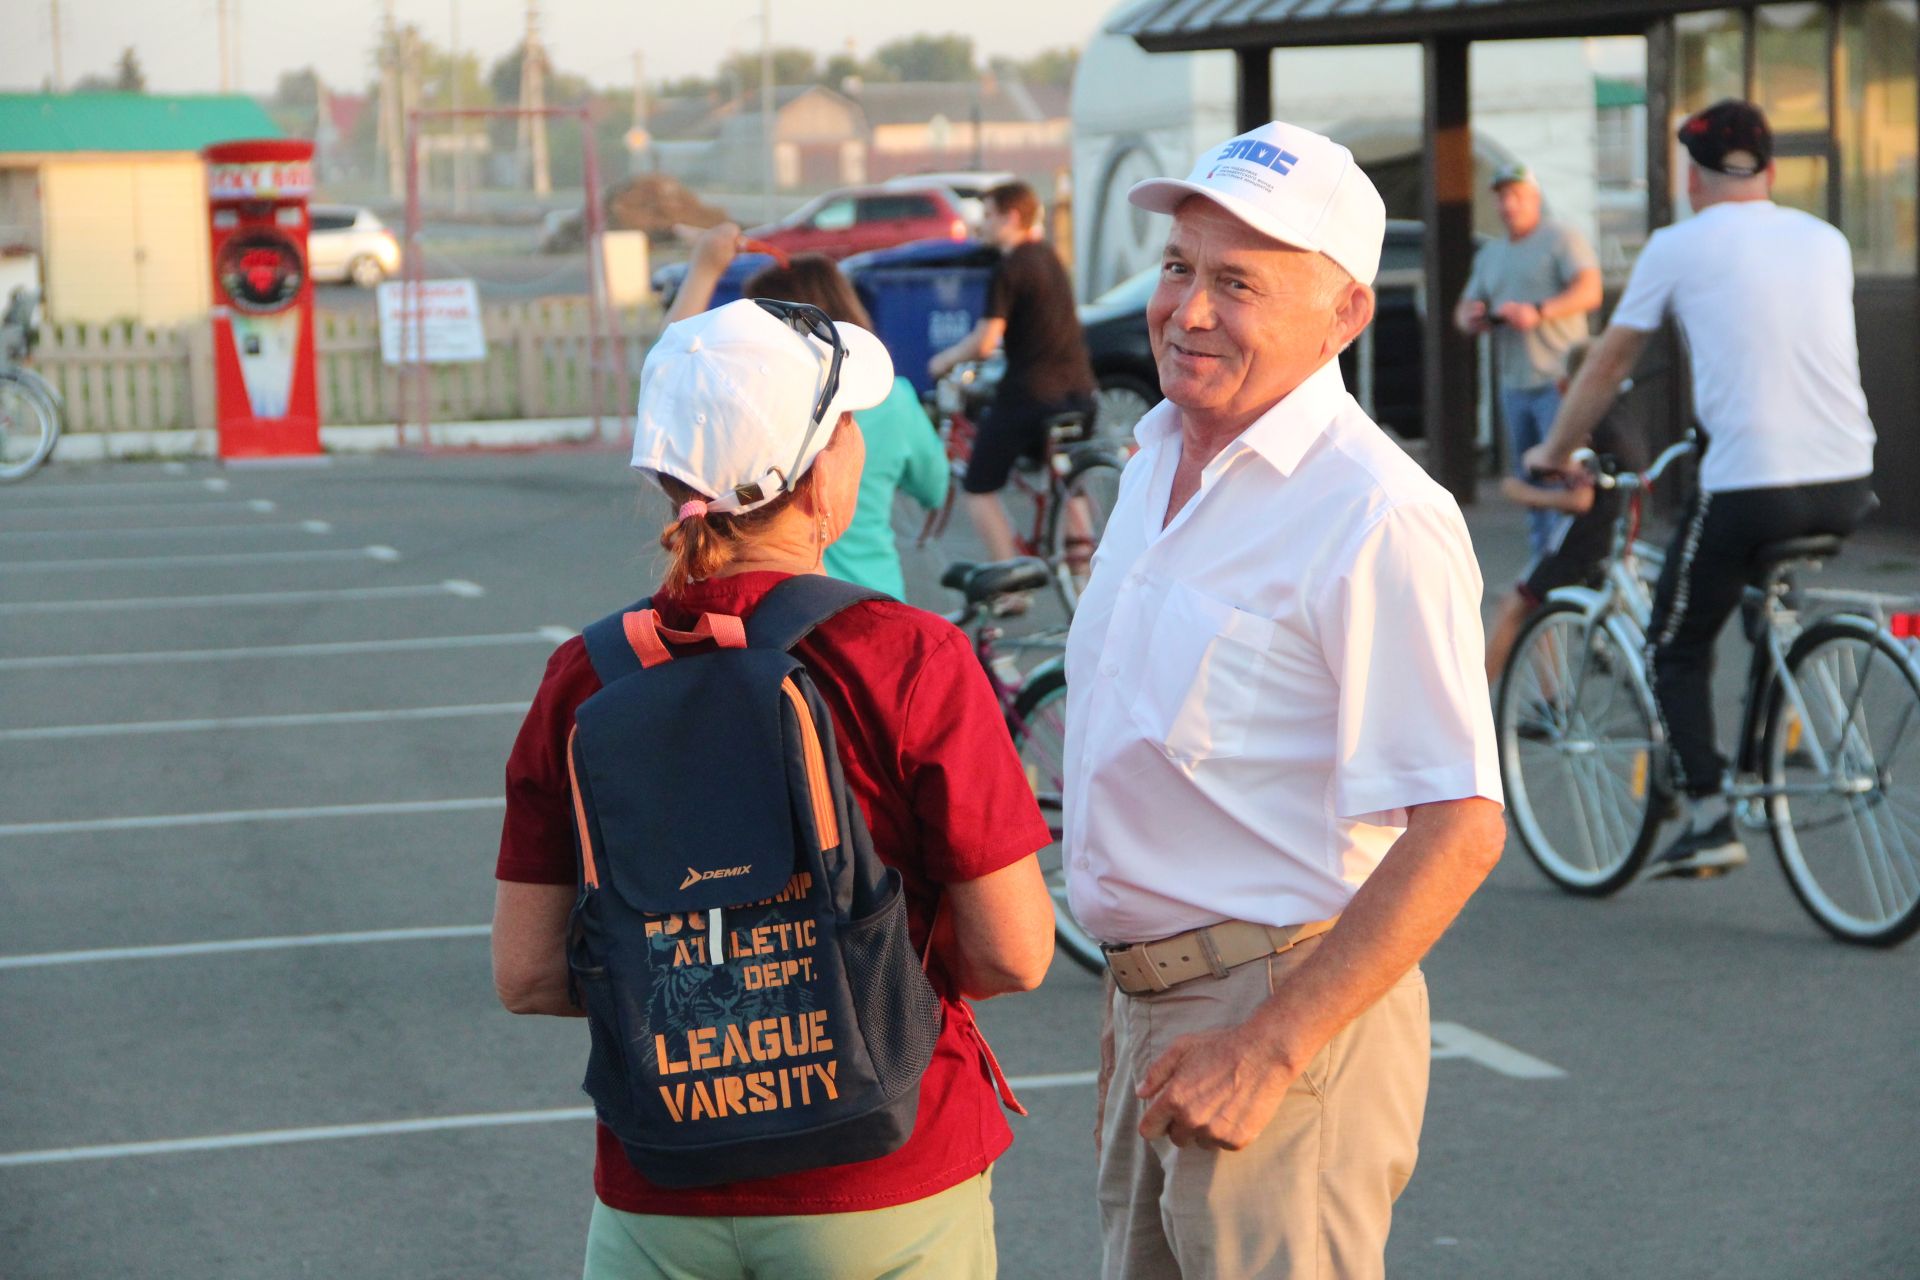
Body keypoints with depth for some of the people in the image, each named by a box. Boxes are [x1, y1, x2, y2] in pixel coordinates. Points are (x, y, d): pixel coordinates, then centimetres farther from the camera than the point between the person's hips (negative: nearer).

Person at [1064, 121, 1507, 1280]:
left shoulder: (1377, 519, -19)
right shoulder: (1159, 457, 10)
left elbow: (1459, 831, -23)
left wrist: (1271, 1049, -23)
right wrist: (1140, 1000, 16)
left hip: (1285, 1008, -9)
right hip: (1152, 1007, 9)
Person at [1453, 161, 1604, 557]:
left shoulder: (1561, 238, -1)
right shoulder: (1490, 254, 21)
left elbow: (1590, 291, -14)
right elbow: (1465, 308, 22)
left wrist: (1538, 312, -27)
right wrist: (1470, 318, -4)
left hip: (1558, 380, -7)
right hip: (1514, 385, 7)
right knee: (1528, 477, 8)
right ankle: (1541, 560, 13)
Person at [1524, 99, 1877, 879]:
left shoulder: (1680, 246, 2)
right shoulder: (1827, 241, 15)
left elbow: (1608, 364, 9)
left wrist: (1555, 451, 23)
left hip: (1747, 486, -5)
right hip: (1848, 490, 5)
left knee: (1676, 650, 11)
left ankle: (1710, 820, -2)